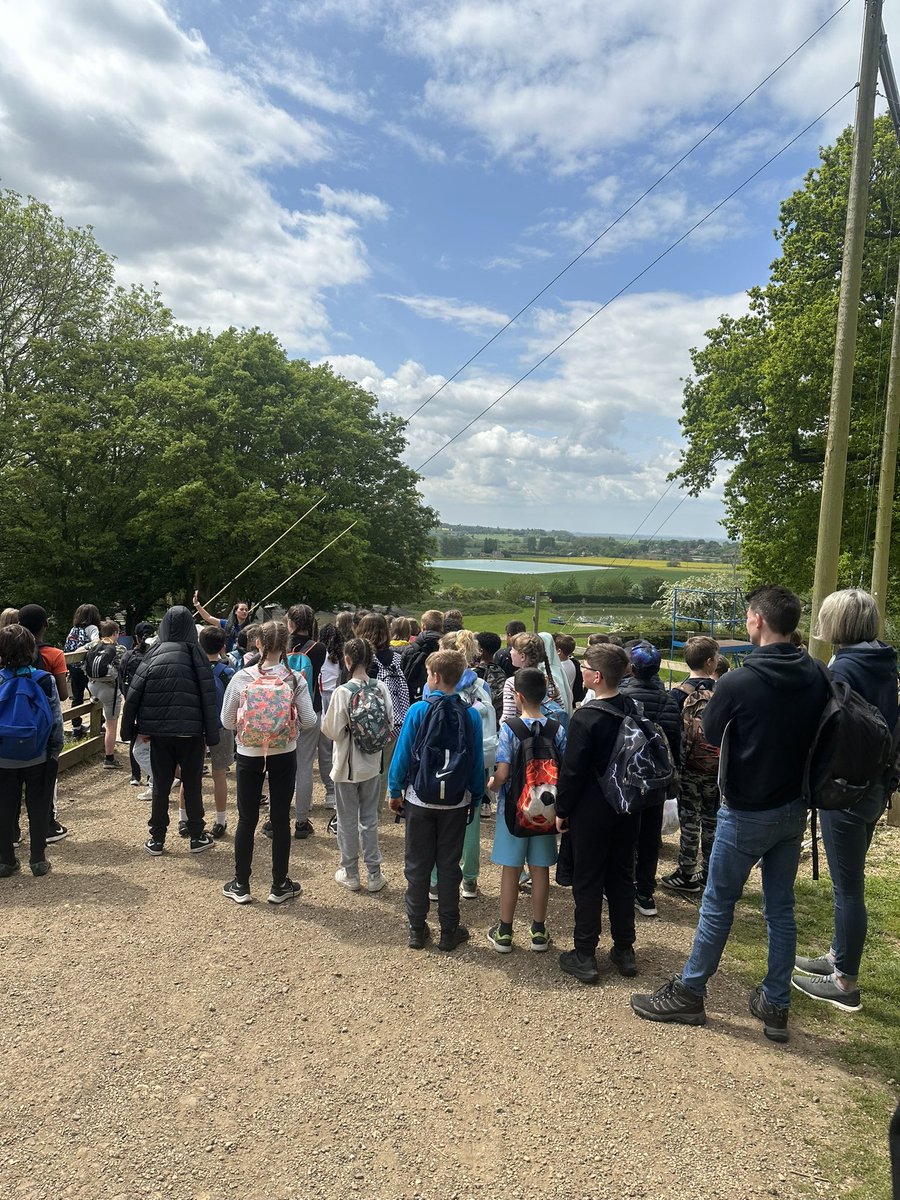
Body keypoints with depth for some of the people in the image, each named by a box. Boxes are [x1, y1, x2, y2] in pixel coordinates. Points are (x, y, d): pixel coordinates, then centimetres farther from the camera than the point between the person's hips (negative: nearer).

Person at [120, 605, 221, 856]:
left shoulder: (153, 655, -2)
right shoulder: (195, 655, -7)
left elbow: (133, 695, -3)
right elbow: (209, 696, -9)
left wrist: (131, 729, 7)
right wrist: (211, 734, -3)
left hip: (159, 732, 2)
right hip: (190, 732, -2)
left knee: (160, 786, 12)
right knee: (192, 785, 11)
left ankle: (157, 840, 19)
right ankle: (197, 837, 19)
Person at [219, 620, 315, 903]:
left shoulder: (241, 678, -11)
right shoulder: (295, 680, -11)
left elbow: (227, 722, -3)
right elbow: (309, 721, -9)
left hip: (249, 756, 0)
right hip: (284, 756, 0)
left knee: (246, 819, 11)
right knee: (281, 818, 10)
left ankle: (241, 886, 22)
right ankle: (280, 885, 20)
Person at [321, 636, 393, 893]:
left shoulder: (343, 692, -20)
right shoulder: (381, 688, -9)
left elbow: (332, 731, -15)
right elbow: (390, 723, -1)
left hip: (347, 764, -4)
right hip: (372, 763, 4)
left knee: (347, 820, 12)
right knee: (369, 818, 16)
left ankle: (350, 874, 24)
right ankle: (374, 874, 21)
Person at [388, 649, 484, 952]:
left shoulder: (418, 711, -13)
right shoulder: (471, 715, -8)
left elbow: (402, 754, -9)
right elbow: (478, 762, -2)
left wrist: (395, 791, 3)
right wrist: (475, 798, 10)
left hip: (420, 800, -1)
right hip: (456, 802, 2)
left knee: (417, 865, 12)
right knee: (449, 866, 12)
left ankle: (417, 929, 22)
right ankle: (449, 932, 21)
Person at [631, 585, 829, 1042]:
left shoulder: (736, 683, -23)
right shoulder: (817, 676, -7)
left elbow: (711, 736, -7)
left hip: (746, 813, -5)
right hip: (794, 810, 5)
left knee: (718, 906, 9)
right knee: (781, 908, 16)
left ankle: (688, 993, 23)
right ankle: (775, 1005, 28)